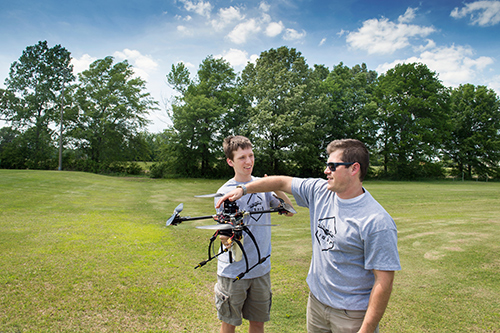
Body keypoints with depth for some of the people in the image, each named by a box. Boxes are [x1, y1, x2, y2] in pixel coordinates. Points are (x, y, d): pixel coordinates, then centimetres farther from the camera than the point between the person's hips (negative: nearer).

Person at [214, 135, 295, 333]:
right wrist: (227, 239, -37)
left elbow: (289, 211, 3)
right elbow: (228, 232, -13)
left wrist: (278, 190, -14)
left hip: (261, 268, 3)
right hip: (233, 270, -3)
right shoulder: (225, 193, -10)